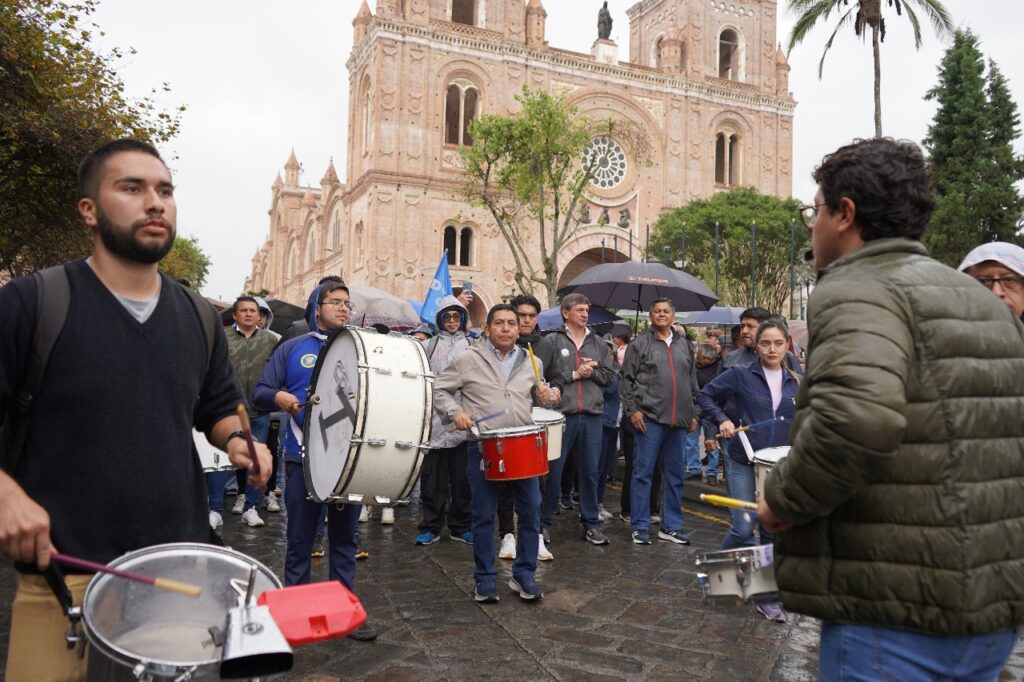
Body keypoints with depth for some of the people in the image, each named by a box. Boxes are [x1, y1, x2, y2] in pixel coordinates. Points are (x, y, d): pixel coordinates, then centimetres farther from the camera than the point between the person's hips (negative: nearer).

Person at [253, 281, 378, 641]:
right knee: (299, 539, 8)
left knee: (345, 537, 11)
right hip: (303, 459, -1)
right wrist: (278, 397, -19)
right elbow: (260, 392, 2)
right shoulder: (292, 348, 4)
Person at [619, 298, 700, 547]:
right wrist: (632, 410, -9)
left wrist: (694, 413, 14)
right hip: (649, 418, -5)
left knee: (676, 475, 10)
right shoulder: (640, 344, 2)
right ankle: (640, 527, 9)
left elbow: (693, 382, 19)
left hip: (679, 422, 5)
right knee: (643, 473, 0)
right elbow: (626, 380, -1)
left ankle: (671, 526, 20)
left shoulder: (684, 345, 16)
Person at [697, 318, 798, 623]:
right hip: (743, 463, -3)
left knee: (773, 532, 6)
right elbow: (706, 395, 3)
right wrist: (722, 420, -10)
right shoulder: (741, 375, -4)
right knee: (743, 529, -7)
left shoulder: (796, 383, 6)